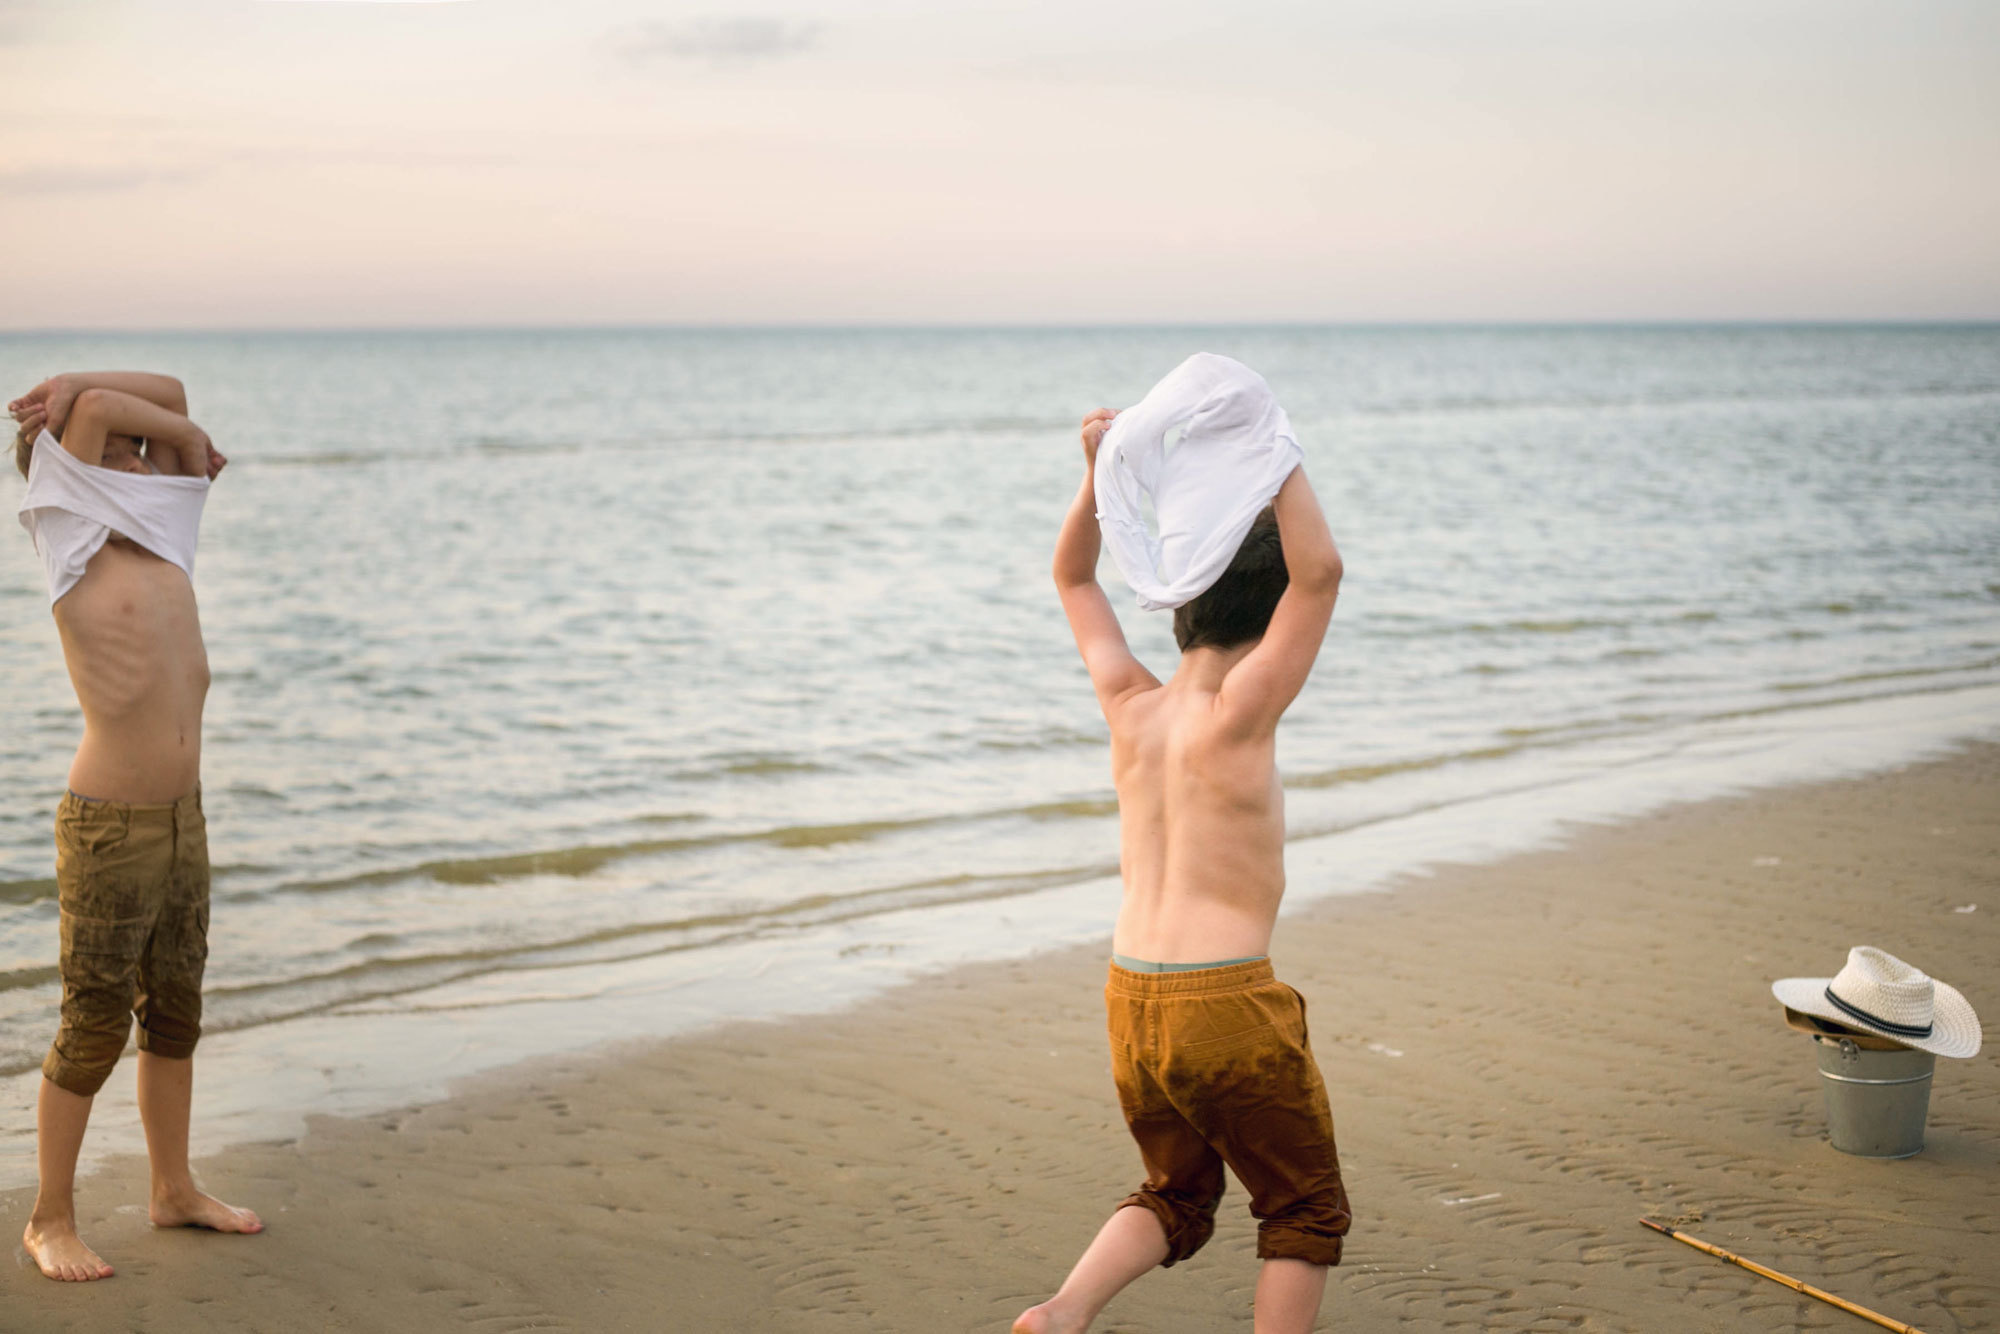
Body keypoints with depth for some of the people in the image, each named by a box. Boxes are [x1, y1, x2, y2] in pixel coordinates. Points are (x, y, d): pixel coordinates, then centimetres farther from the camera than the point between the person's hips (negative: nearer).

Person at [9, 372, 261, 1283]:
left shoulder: (161, 537, 10)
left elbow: (171, 396, 11)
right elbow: (94, 410, -18)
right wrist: (134, 420, -1)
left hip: (182, 820, 7)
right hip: (107, 829, -7)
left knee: (174, 1013, 17)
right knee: (94, 1029, 0)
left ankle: (173, 1190, 32)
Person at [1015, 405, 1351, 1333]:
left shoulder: (1130, 707, 5)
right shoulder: (1237, 713, -12)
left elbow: (1073, 578, 19)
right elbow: (1320, 571, -22)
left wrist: (1098, 470, 9)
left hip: (1132, 1002, 6)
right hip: (1226, 1002, -6)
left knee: (1176, 1195, 25)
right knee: (1304, 1211, 14)